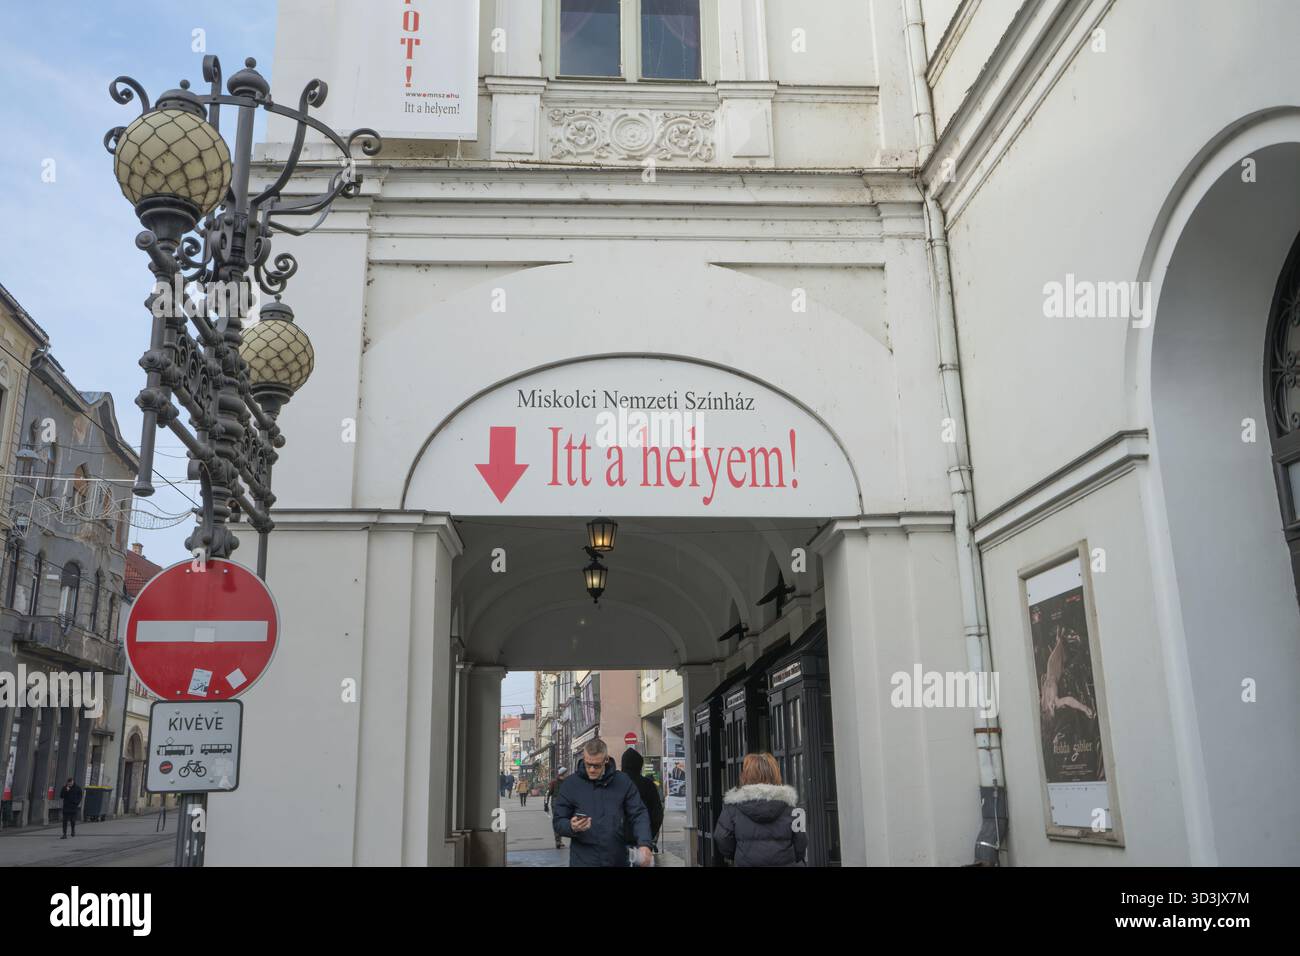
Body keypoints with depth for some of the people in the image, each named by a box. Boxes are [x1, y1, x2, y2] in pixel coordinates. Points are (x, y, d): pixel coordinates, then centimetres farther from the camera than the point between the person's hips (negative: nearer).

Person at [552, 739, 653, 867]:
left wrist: (644, 844, -14)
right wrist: (572, 827, -21)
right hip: (583, 861, -1)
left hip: (618, 860, 1)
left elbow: (639, 815, 2)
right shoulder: (570, 785, -1)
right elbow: (558, 822, 2)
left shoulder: (623, 782, 2)